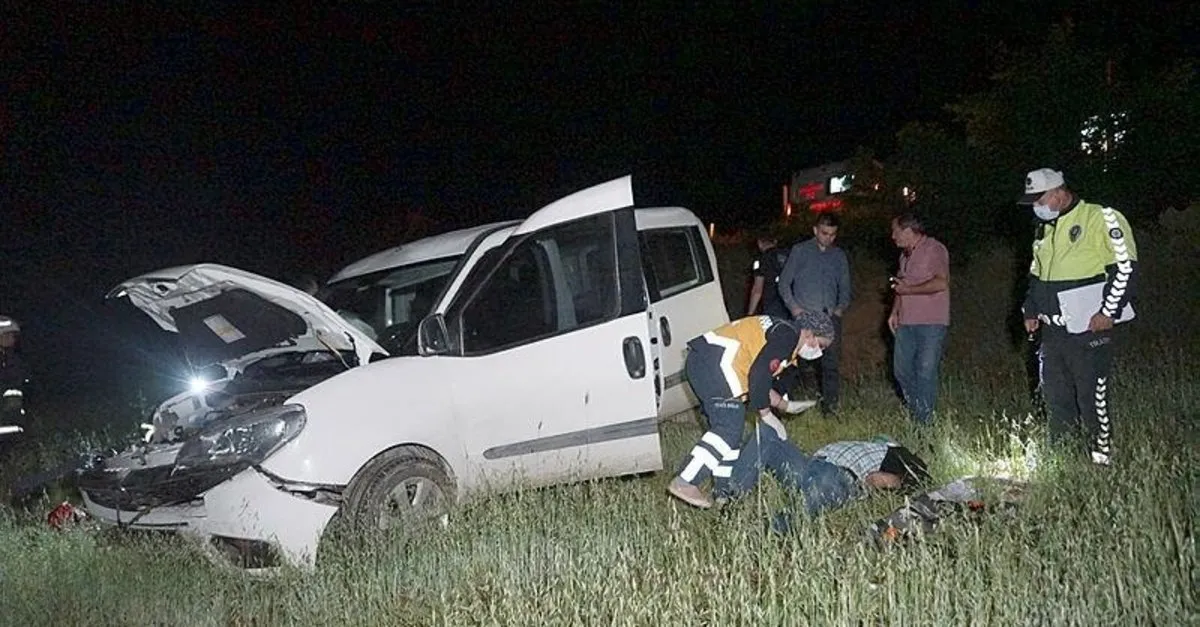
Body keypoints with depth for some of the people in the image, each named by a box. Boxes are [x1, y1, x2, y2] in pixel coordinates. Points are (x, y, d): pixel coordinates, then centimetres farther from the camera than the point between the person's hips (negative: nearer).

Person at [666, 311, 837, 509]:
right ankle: (684, 482, -18)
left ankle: (722, 491, 15)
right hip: (716, 363, -11)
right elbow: (758, 374, -16)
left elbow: (759, 378, 31)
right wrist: (766, 413, -8)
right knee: (729, 429, -14)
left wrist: (786, 405, 31)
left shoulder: (779, 330, 26)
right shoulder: (788, 335, -5)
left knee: (726, 427, 13)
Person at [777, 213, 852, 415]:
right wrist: (794, 308, -4)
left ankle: (830, 404, 3)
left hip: (830, 317, 2)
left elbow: (845, 287, 22)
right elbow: (784, 282, 7)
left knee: (831, 362, -3)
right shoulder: (800, 251, 7)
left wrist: (840, 308, 4)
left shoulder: (839, 256, 17)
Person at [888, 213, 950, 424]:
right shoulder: (905, 254, 18)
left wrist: (908, 290, -13)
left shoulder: (934, 249, -9)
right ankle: (914, 413, 22)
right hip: (906, 322, 8)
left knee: (926, 372, -7)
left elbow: (941, 283, -20)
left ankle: (924, 421, 0)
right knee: (901, 369, 8)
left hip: (931, 323, -8)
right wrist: (894, 312, 14)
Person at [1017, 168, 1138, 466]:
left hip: (1088, 330, -8)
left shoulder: (1101, 218, -11)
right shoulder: (1045, 229, 14)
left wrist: (1109, 312, -15)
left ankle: (1102, 453, 9)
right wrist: (1031, 310, 17)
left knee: (1092, 395, -3)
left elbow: (1127, 266, -13)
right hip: (1052, 330, 8)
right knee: (1055, 395, 13)